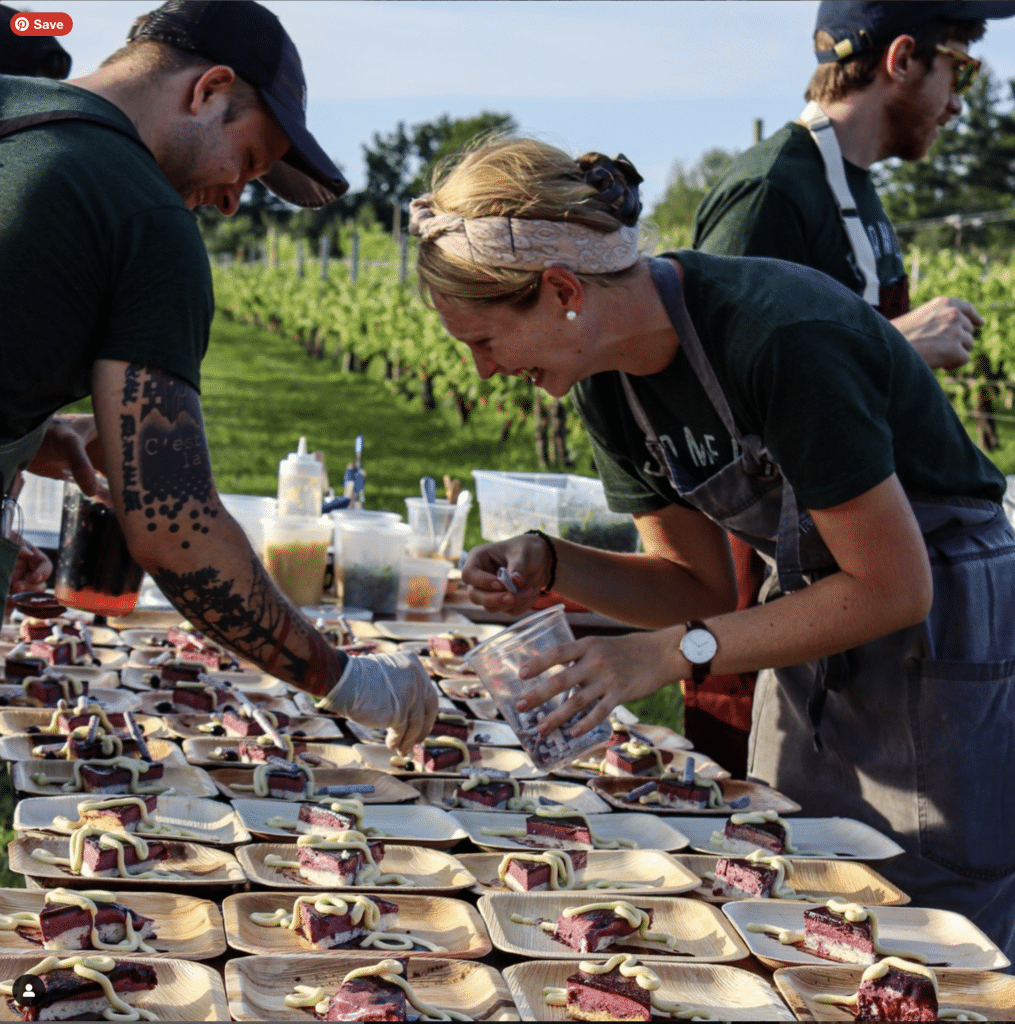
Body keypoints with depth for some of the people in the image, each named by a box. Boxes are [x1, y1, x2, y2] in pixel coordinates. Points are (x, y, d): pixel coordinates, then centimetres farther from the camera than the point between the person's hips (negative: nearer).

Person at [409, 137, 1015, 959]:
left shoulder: (779, 338, -28)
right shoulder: (610, 379, -3)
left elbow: (891, 589, -23)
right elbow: (700, 585, 5)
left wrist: (670, 654, -23)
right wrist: (550, 565, -13)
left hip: (949, 637, -7)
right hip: (819, 645, 8)